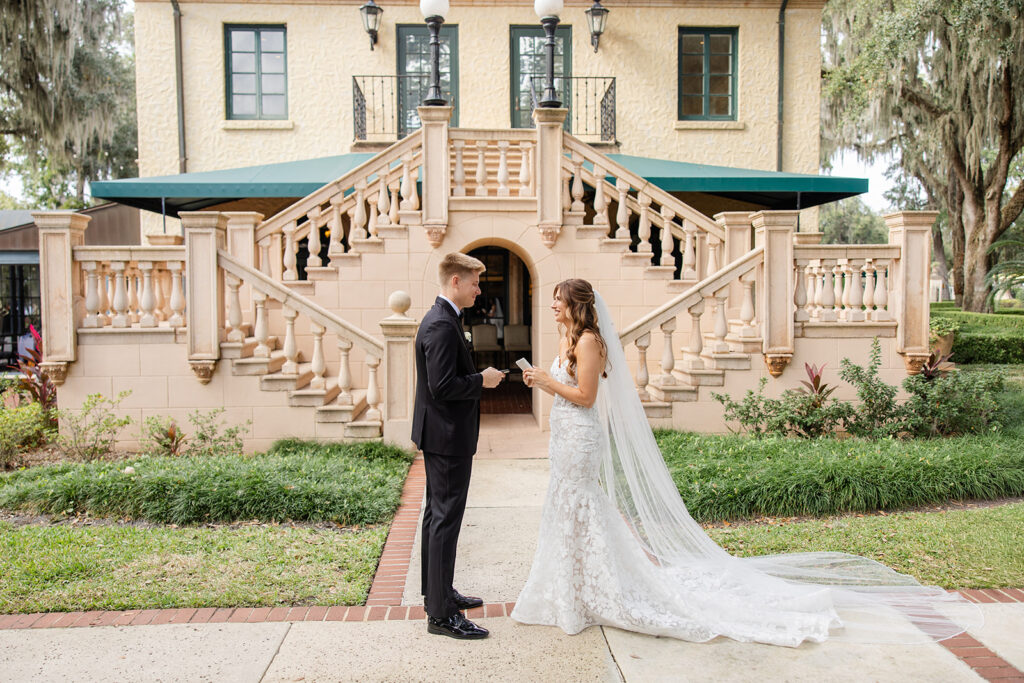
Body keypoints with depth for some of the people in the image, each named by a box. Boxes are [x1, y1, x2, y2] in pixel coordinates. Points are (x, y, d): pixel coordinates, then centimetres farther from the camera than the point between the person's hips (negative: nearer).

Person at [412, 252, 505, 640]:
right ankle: (441, 613, 4)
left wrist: (478, 377, 10)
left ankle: (437, 592, 32)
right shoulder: (442, 325, -21)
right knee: (446, 519, -5)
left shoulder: (440, 319, 13)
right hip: (448, 436, -11)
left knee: (437, 514, 18)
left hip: (439, 435, 11)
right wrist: (482, 380, -15)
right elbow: (442, 386, -27)